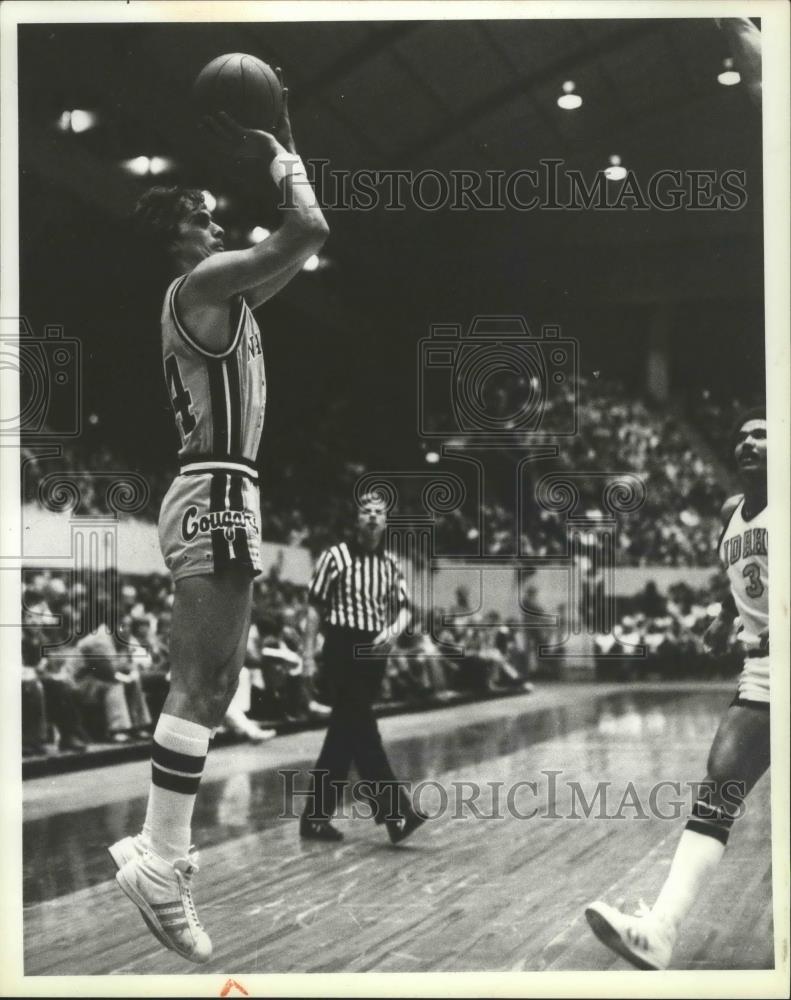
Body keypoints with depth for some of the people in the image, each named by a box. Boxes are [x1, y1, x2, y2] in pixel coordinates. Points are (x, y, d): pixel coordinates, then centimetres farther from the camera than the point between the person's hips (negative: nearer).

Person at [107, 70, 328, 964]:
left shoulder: (215, 293, 21)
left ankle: (160, 847, 16)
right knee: (205, 687, -13)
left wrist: (282, 145, 30)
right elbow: (309, 230, -17)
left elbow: (297, 246, 32)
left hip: (211, 495, 11)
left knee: (198, 685, 11)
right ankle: (161, 863, -13)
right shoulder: (202, 283, -8)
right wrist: (278, 158, -1)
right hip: (217, 496, -11)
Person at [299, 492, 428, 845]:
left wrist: (393, 630, -12)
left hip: (374, 654, 6)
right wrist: (308, 654, -8)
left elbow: (403, 609, 10)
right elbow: (315, 607, -3)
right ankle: (395, 813, -12)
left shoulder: (390, 562, 11)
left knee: (344, 735, 9)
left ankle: (315, 817, 16)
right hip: (342, 652, -6)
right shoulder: (336, 556, -4)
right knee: (363, 733, -10)